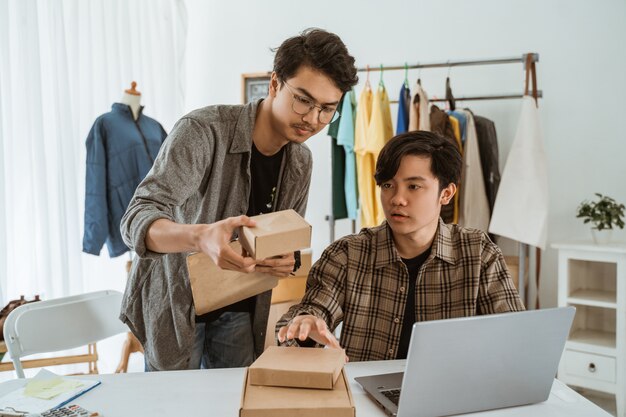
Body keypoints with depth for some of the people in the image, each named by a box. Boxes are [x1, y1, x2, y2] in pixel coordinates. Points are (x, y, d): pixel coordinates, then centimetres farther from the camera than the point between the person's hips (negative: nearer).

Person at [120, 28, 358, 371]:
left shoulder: (300, 162, -4)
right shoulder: (203, 131, -25)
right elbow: (136, 221, -32)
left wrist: (284, 262, -19)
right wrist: (201, 237, -53)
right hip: (174, 301, -4)